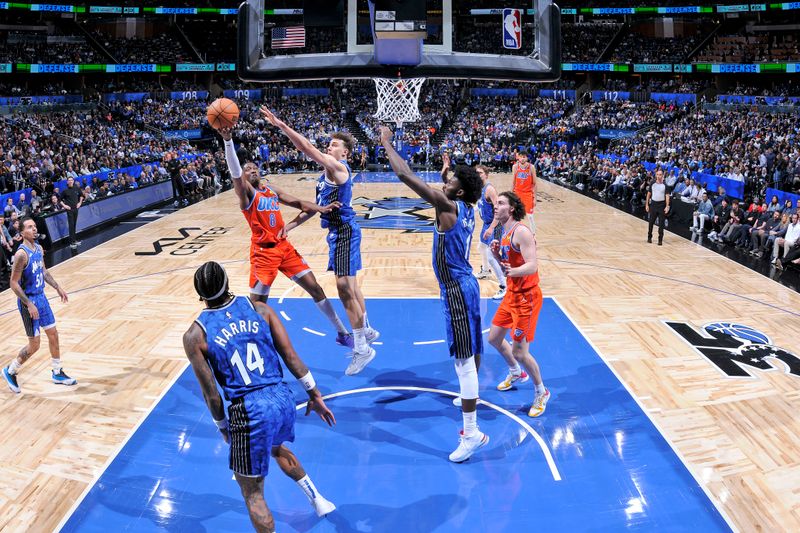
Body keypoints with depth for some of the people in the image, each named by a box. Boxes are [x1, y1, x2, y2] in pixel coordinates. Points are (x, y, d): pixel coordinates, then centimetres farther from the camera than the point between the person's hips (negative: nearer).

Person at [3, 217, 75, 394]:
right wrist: (29, 304, -23)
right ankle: (10, 371, 22)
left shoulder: (39, 249, 3)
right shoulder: (21, 254, -22)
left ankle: (57, 373, 26)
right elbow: (14, 283, -21)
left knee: (53, 335, 12)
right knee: (34, 344, 0)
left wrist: (57, 287, 15)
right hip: (29, 301, -8)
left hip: (41, 297, 8)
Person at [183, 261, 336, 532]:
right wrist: (315, 394, 14)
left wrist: (223, 426, 15)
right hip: (283, 398, 5)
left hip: (249, 411, -5)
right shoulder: (258, 309, 1)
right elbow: (291, 356, 4)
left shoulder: (195, 335, -6)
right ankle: (318, 499, 48)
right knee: (276, 448, 39)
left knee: (252, 493, 15)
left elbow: (210, 392, -1)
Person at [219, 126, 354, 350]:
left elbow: (297, 202, 12)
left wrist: (321, 208, -6)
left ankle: (342, 333, 17)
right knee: (256, 303, -4)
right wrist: (228, 140, -38)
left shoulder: (271, 189, 14)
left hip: (284, 246, 6)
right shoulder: (245, 191, -5)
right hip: (263, 252, -6)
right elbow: (234, 171, -23)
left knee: (314, 287, 7)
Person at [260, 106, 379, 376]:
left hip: (344, 232, -10)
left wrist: (280, 125, -26)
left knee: (345, 287, -10)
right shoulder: (329, 172, 15)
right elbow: (317, 204, 20)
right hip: (340, 231, 10)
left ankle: (362, 348, -4)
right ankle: (366, 331, 35)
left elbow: (308, 148, -25)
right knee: (350, 285, 19)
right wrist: (292, 224, 17)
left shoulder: (338, 168, -15)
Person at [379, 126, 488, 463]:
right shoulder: (467, 210, 6)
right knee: (470, 350, 26)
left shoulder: (448, 206, -18)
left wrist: (387, 143, -10)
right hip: (466, 284, 10)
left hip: (456, 290, -10)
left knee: (464, 358, -10)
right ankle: (470, 396, 49)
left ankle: (472, 433, -8)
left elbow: (405, 175, -21)